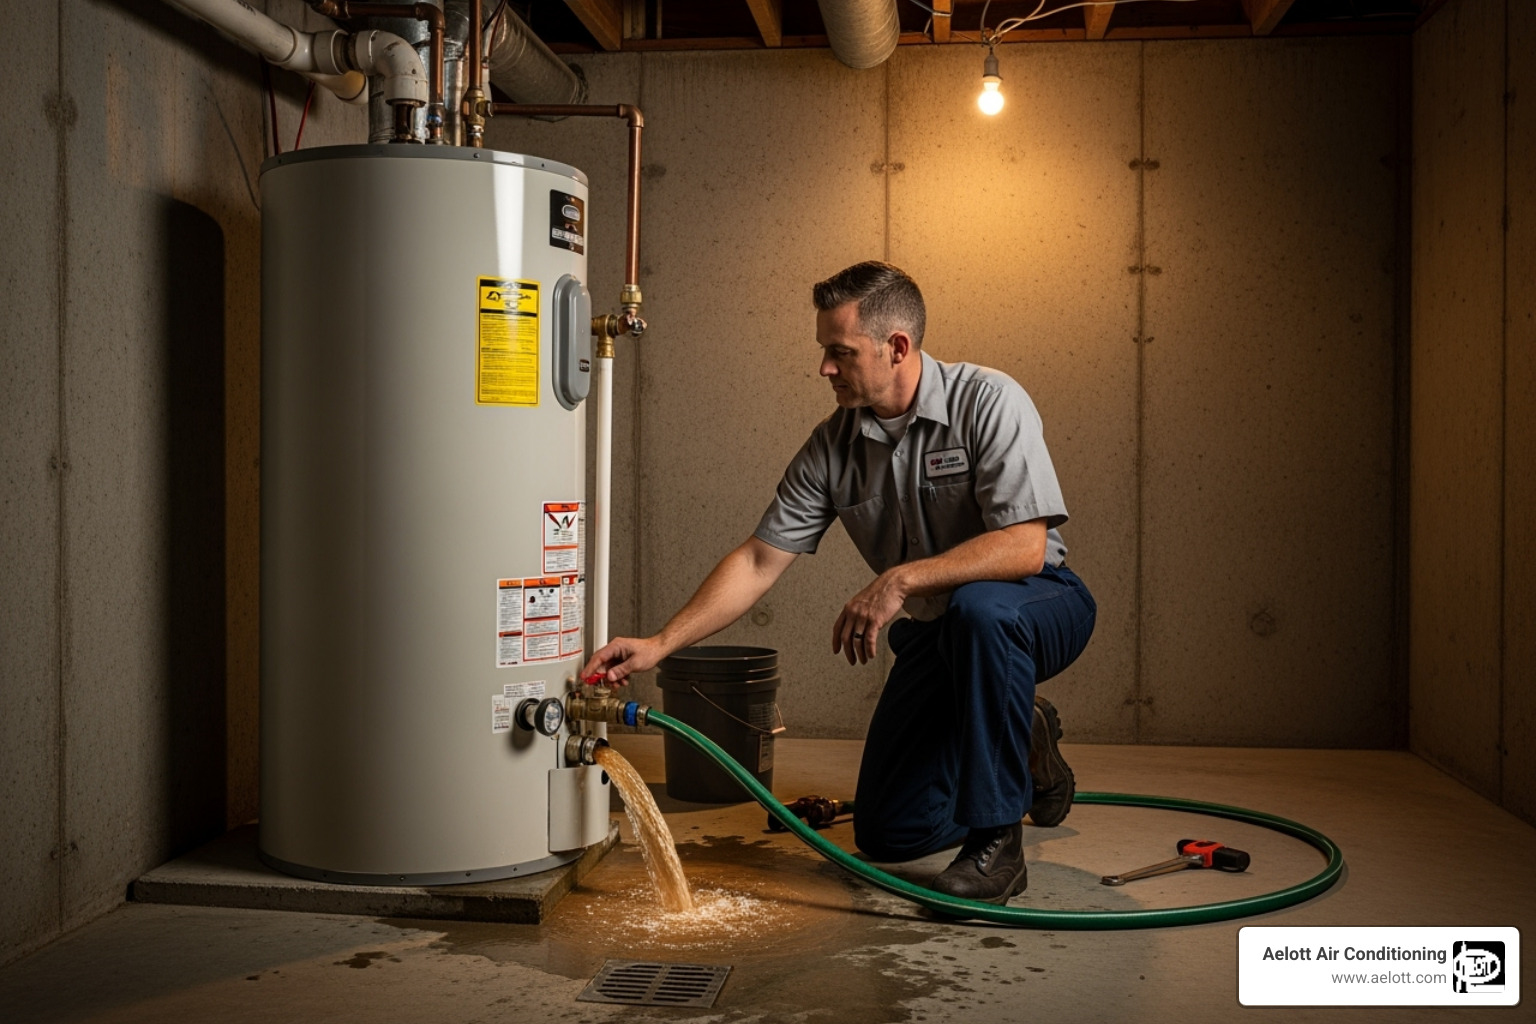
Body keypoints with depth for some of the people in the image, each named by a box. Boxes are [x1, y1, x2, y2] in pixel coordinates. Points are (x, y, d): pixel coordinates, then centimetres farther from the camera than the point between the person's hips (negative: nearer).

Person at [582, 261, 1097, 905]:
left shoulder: (987, 402, -21)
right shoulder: (831, 447, -6)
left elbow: (1025, 545, -30)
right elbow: (759, 561, -6)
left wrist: (901, 579, -34)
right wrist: (660, 644, -13)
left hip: (1038, 605, -5)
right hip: (934, 633, 6)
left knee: (978, 609, -42)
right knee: (887, 836, 1)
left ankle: (996, 841, -27)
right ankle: (1023, 744, 27)